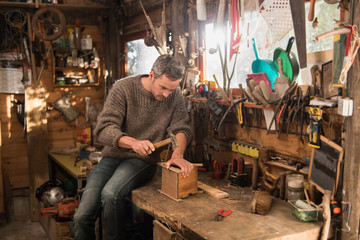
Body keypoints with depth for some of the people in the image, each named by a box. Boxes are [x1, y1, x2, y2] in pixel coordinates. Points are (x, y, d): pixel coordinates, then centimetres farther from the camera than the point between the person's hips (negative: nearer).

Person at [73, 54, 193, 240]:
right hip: (113, 156, 1)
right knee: (82, 217, -14)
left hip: (143, 160, 0)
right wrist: (132, 142, -36)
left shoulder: (174, 95, -1)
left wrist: (178, 154, -24)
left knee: (110, 194, -31)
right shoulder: (123, 88, -10)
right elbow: (103, 129, -17)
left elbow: (181, 127, -1)